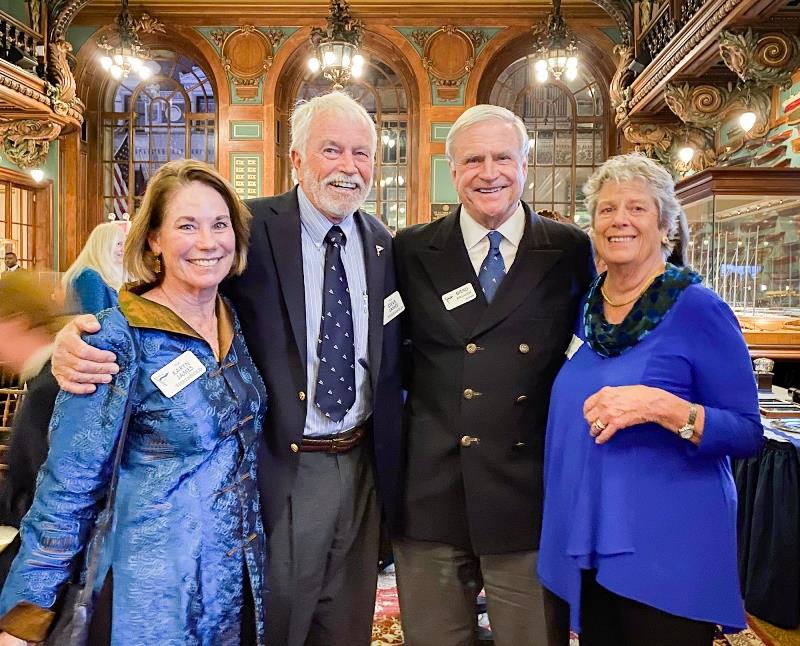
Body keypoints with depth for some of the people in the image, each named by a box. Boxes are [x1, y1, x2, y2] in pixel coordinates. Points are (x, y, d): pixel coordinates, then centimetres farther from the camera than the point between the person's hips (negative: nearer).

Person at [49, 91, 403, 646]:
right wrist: (77, 339, -34)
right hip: (281, 473, -4)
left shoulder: (383, 243, 3)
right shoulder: (252, 228, -10)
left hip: (362, 470, 4)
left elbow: (391, 362, 8)